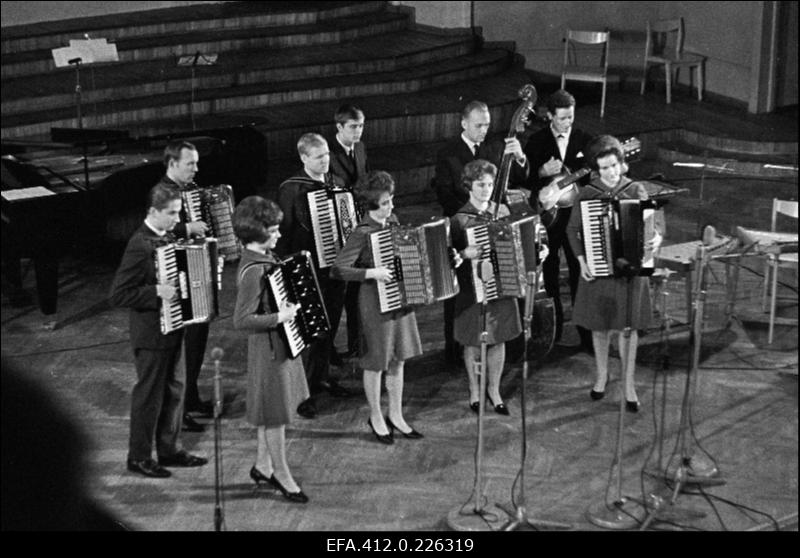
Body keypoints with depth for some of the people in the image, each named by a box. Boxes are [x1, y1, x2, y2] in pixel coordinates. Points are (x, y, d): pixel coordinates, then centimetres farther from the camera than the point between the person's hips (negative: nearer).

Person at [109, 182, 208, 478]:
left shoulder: (167, 237, 5)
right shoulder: (140, 246, -22)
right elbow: (118, 294, -24)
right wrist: (157, 292, -27)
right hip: (151, 334, -9)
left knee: (174, 388, 17)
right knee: (149, 395, 4)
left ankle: (169, 449, 30)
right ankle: (139, 456, 18)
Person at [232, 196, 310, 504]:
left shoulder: (264, 257, 4)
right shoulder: (253, 270, -26)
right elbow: (242, 319, -29)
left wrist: (290, 306, 11)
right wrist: (280, 317, -27)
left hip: (282, 341, 10)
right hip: (268, 347, -10)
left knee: (273, 411, 20)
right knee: (275, 413, 4)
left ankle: (262, 466, 35)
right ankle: (282, 475, 18)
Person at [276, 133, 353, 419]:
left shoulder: (335, 183, 10)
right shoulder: (291, 189, -11)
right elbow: (283, 230, -11)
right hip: (309, 269, -6)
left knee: (330, 324, 15)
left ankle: (323, 376, 31)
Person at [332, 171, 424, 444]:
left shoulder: (392, 222, 4)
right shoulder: (363, 233, -18)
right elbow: (339, 268, -24)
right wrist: (372, 273, -27)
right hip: (376, 301, -7)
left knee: (398, 359, 15)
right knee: (376, 363, 6)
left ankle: (396, 415, 28)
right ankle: (376, 417, 23)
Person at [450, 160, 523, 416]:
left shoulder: (502, 211, 5)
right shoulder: (459, 219, -9)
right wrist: (464, 254, -28)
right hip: (473, 287, -4)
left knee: (498, 339, 10)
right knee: (474, 342, 6)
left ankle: (494, 390, 25)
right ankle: (474, 390, 24)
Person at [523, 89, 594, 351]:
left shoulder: (585, 140, 2)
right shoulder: (536, 141, 1)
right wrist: (542, 172, -19)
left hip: (576, 213, 0)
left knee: (580, 271, -3)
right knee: (549, 273, 9)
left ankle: (586, 330, 4)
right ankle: (554, 327, 22)